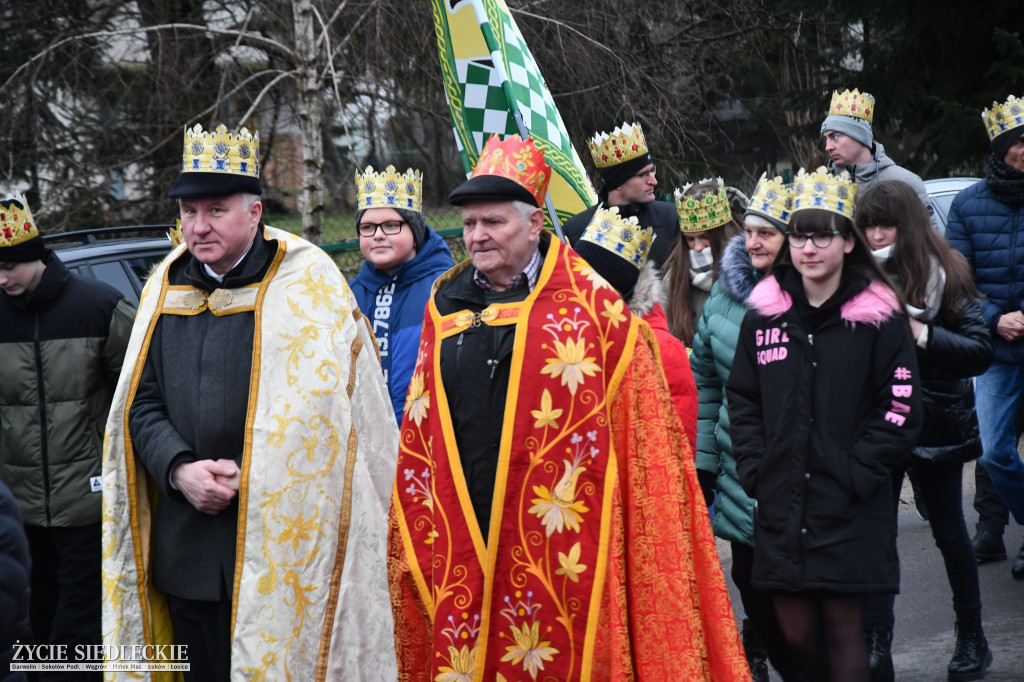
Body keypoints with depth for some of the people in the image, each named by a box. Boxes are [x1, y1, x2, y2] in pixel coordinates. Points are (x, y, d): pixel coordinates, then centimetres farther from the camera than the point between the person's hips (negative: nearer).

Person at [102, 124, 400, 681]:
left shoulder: (306, 285, -5)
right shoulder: (167, 289, 12)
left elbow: (322, 410, -9)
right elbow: (142, 404, 12)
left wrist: (248, 476, -15)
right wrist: (179, 469, -6)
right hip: (186, 548, 5)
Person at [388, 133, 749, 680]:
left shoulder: (588, 303, -1)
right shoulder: (445, 305, 11)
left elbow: (643, 426, 0)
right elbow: (419, 433, 14)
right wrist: (420, 535, 9)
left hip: (559, 546, -3)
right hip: (460, 547, 3)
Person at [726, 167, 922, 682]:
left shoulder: (877, 318, -3)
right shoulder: (764, 315, 7)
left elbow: (899, 408, -5)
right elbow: (741, 400, 12)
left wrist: (858, 472, -12)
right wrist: (755, 468, 1)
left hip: (850, 513, -3)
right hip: (781, 510, 3)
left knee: (843, 627, -1)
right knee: (796, 630, 7)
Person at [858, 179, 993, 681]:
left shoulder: (943, 274, -5)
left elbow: (981, 352, -10)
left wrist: (921, 335, -21)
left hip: (936, 424, -1)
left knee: (949, 532, 12)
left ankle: (972, 638, 28)